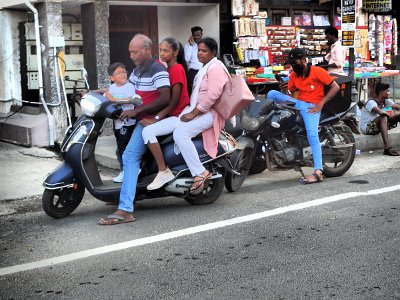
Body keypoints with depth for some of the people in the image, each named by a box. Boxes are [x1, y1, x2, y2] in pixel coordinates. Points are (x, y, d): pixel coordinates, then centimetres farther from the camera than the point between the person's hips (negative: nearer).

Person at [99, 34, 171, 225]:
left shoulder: (157, 70, -13)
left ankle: (125, 209, -29)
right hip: (139, 117, 11)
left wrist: (136, 110, -24)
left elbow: (165, 98, -23)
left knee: (130, 156, -22)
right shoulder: (138, 69, 17)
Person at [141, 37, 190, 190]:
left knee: (148, 131, -25)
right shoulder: (166, 69, 14)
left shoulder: (177, 69, -13)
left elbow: (174, 101, -18)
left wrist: (156, 118, -21)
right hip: (168, 114, 10)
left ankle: (164, 172, -19)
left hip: (177, 116, -10)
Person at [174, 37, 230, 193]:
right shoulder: (205, 68, 23)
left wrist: (193, 113, -22)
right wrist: (189, 111, 16)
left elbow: (212, 95, -23)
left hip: (209, 113, -11)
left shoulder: (215, 67, -11)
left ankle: (200, 173, -28)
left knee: (180, 133, -29)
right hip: (196, 109, 11)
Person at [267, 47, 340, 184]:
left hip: (311, 107, -6)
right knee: (272, 94, -11)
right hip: (298, 103, 6)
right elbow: (291, 91, 13)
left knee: (312, 134, -30)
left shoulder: (317, 71, -5)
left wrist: (320, 104, -11)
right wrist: (285, 87, -10)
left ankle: (318, 172, -37)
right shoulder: (294, 75, 13)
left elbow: (335, 87, -6)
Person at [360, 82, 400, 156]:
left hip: (378, 126, 8)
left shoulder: (386, 101, 4)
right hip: (366, 127, -8)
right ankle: (387, 148, -45)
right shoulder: (371, 102, -20)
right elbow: (380, 112, -38)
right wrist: (389, 114, -20)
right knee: (383, 118, -35)